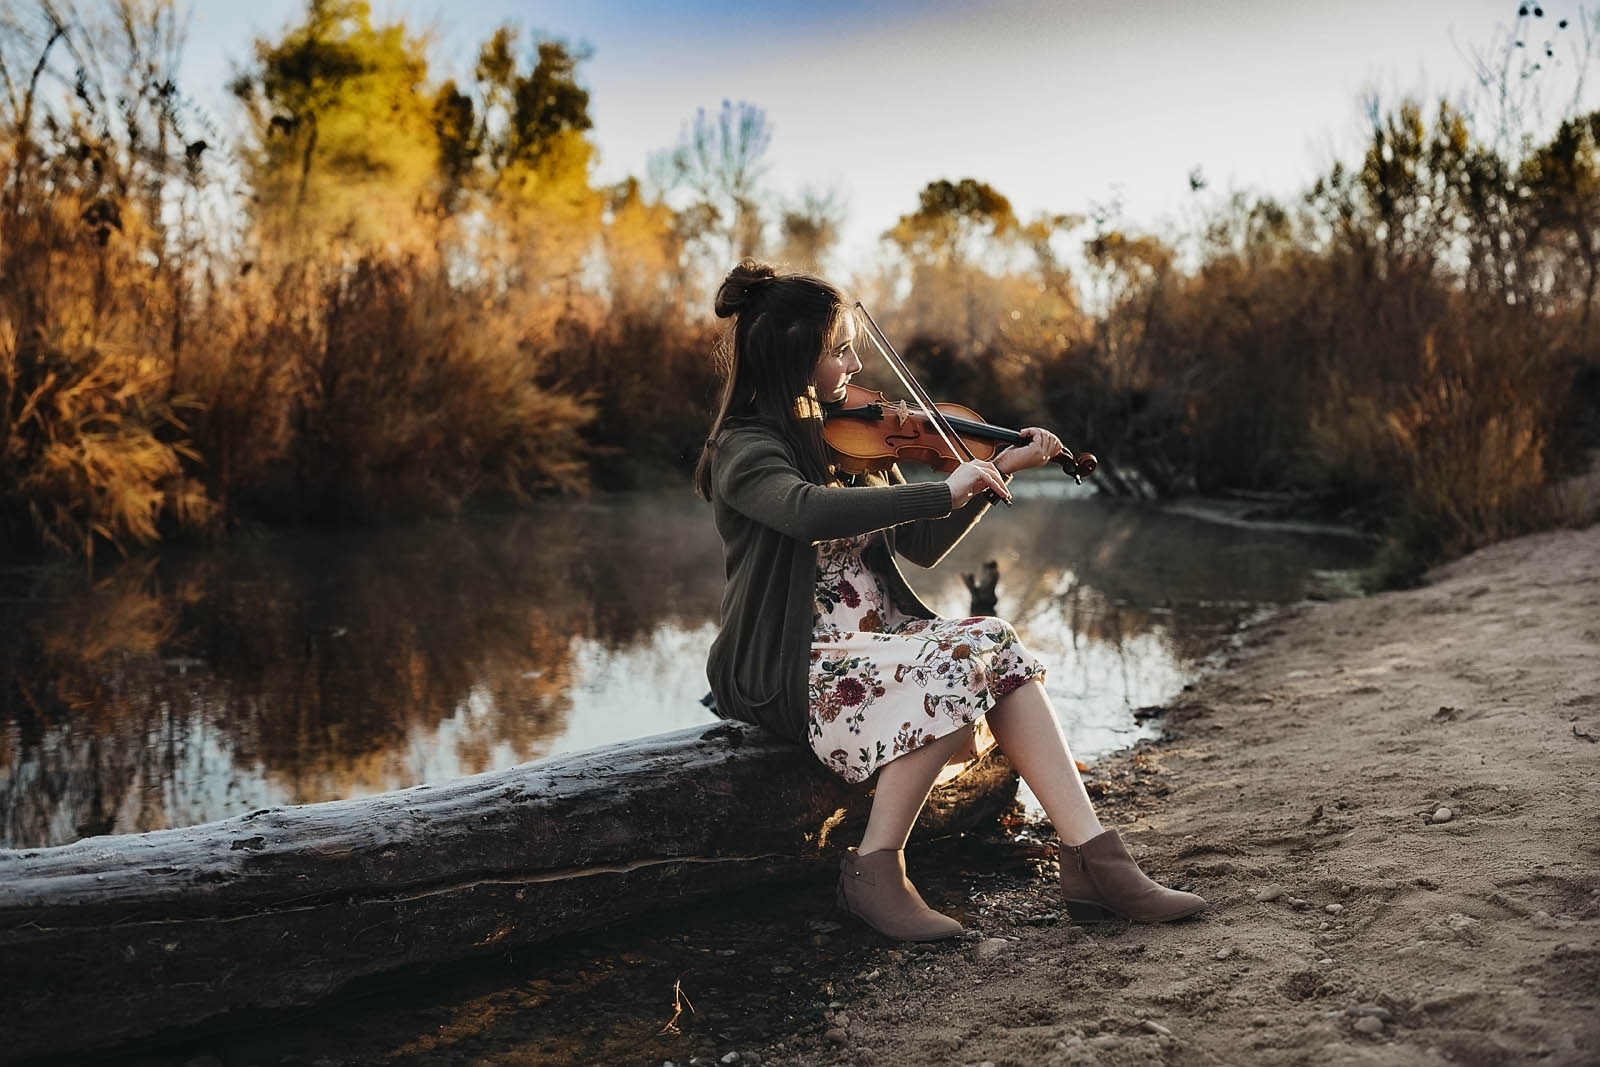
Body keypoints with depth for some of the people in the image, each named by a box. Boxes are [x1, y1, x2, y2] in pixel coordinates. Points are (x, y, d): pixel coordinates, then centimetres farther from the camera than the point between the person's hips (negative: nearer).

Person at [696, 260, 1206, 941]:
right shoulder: (744, 449, -11)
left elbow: (922, 546, 16)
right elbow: (810, 512, -34)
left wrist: (1000, 470, 7)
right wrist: (945, 492, -33)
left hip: (877, 639, 7)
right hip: (793, 672, -7)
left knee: (999, 647, -18)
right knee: (958, 662, -28)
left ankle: (1093, 860, -21)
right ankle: (875, 869, -16)